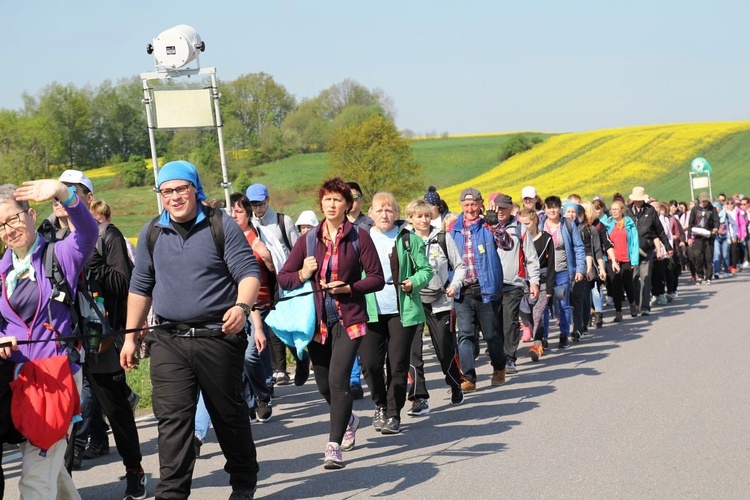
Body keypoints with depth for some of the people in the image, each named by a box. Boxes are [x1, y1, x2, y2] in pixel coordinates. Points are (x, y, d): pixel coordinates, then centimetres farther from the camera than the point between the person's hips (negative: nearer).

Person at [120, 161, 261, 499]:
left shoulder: (221, 226, -2)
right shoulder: (152, 233, 10)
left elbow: (248, 272, -5)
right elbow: (140, 287, 17)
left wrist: (242, 306, -24)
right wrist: (131, 336, 14)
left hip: (218, 338, -2)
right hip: (168, 341, 3)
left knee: (229, 415, 10)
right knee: (172, 419, -5)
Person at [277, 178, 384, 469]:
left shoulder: (359, 237, -1)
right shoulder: (309, 239, 7)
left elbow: (377, 278, -2)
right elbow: (283, 277, 9)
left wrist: (349, 287, -15)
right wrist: (302, 275, -11)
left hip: (349, 320, -4)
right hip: (318, 321, 4)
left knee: (338, 380, -16)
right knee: (324, 383, 13)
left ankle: (334, 446, -11)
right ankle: (348, 420, 43)